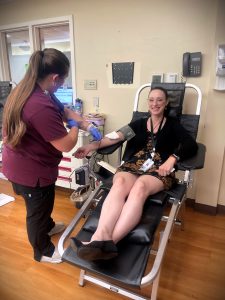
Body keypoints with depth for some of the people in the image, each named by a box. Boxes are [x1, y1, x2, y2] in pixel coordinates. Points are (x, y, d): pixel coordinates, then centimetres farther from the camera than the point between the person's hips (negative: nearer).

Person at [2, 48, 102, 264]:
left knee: (41, 204, 31)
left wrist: (89, 127, 1)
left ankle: (48, 226, 59)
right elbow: (66, 145, -29)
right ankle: (43, 251, 41)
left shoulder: (31, 90, -1)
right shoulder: (40, 106, -36)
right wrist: (75, 127, -9)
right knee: (37, 209, 15)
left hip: (23, 164, 9)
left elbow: (65, 111, 8)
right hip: (30, 171, -9)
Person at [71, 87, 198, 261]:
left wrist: (172, 159, -17)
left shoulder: (173, 125, 17)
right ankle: (102, 238, -51)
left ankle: (110, 241, -50)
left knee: (140, 186, -37)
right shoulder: (139, 124, 23)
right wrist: (93, 146, -9)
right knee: (120, 183, -33)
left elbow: (192, 145, 1)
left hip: (159, 170, -2)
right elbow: (117, 136, 6)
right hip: (133, 166, 2)